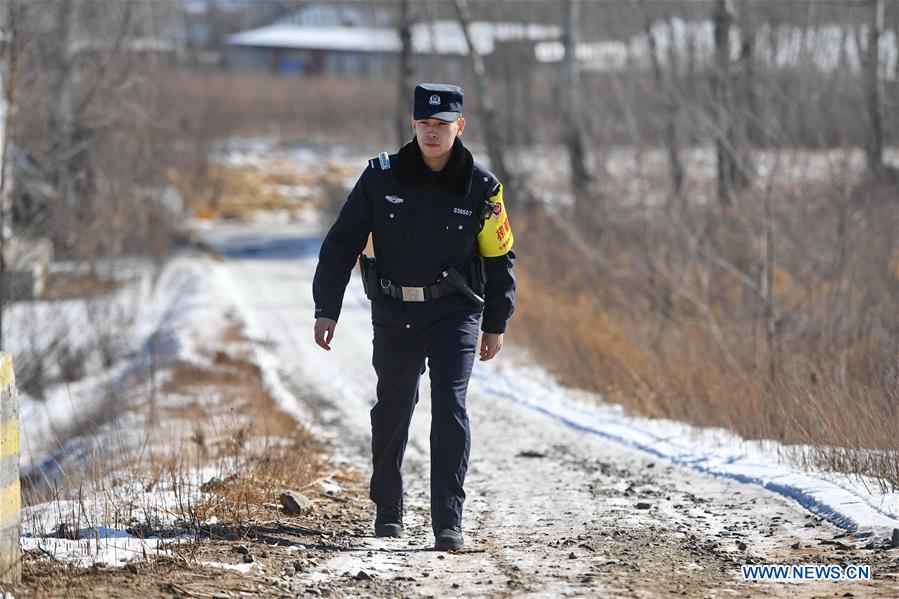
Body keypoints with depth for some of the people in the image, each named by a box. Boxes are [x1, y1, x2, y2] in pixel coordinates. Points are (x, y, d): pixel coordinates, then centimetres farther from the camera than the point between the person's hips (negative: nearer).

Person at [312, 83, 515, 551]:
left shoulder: (481, 187, -4)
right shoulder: (381, 178, -4)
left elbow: (499, 256, 7)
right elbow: (342, 243, 0)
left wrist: (496, 324, 9)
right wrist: (326, 310, -5)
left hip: (454, 312, -2)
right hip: (394, 314, 2)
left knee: (450, 407, -15)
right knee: (392, 411, 12)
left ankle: (448, 523, -14)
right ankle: (388, 510, 32)